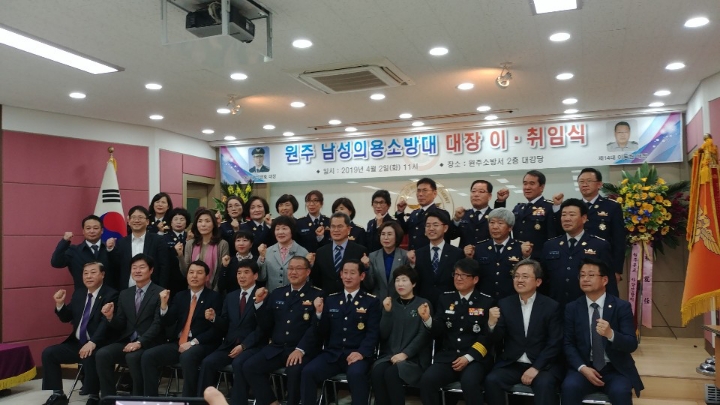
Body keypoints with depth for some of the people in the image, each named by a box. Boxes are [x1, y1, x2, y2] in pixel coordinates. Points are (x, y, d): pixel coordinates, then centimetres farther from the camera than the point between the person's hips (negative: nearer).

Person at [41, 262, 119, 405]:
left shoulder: (111, 295, -9)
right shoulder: (79, 293, 14)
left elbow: (106, 323, -21)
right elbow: (66, 318, 17)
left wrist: (92, 342, -34)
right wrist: (60, 303, -3)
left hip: (97, 345, -7)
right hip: (76, 343, 7)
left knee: (89, 357, -35)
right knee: (48, 352, -6)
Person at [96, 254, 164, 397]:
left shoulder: (160, 293, -3)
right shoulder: (124, 294, 15)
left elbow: (158, 324, -12)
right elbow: (120, 326, 13)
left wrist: (139, 342, -23)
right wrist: (110, 316, -8)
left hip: (148, 343, -5)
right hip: (126, 340, 5)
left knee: (132, 357, -33)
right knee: (101, 354, -19)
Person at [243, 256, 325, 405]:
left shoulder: (317, 295, 1)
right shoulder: (277, 293, 15)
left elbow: (316, 327, -10)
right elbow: (266, 326, 13)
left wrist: (300, 349, -23)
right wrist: (260, 303, -2)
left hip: (303, 350, -5)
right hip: (276, 348, 5)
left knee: (294, 371, -33)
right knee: (249, 367, -14)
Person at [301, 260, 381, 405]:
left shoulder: (371, 301, 6)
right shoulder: (331, 299, 15)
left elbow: (373, 332, -3)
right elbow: (322, 334, 13)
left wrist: (361, 352, -20)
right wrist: (319, 313, -5)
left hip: (357, 354, -3)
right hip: (332, 354, 3)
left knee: (356, 374, -35)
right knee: (308, 371, -23)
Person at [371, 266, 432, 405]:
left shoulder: (423, 304, 3)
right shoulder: (390, 303, 13)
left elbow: (423, 335, -6)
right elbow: (384, 334, 5)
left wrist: (405, 354, -17)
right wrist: (387, 311, -8)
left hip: (414, 357, -3)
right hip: (389, 354, 3)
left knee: (391, 373, -32)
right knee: (376, 371, -29)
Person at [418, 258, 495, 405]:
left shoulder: (486, 302, 3)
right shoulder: (445, 298, 11)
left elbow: (488, 336, -1)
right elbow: (438, 332, 7)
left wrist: (468, 357, -13)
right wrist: (427, 319, -15)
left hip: (475, 358, -2)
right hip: (447, 356, 3)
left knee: (469, 382, -34)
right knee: (427, 380, -25)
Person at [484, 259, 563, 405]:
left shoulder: (551, 306, 0)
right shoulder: (504, 304, 5)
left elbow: (555, 343, -4)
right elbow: (496, 342, 2)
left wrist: (536, 368, -16)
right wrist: (492, 323, -19)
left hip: (543, 364, -2)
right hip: (511, 364, 2)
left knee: (544, 383, -33)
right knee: (491, 380, -24)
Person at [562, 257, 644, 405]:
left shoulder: (622, 306, -1)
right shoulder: (572, 308, 4)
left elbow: (632, 344, -7)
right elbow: (568, 344, 2)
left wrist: (610, 334, -28)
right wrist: (582, 367, -15)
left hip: (616, 369, -1)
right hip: (584, 367, 1)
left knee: (620, 392, -31)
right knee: (569, 387, -28)